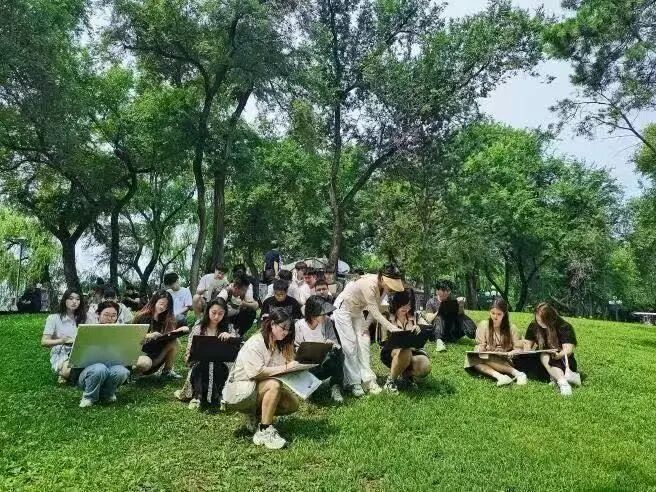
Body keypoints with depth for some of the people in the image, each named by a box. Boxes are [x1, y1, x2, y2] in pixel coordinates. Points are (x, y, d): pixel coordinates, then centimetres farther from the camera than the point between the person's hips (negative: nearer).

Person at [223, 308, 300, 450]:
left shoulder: (279, 345, 7)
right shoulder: (254, 343, -18)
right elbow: (256, 372, -30)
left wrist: (294, 368, -19)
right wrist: (285, 368, -28)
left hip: (259, 389, 8)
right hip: (238, 390, -8)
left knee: (293, 403, -10)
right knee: (274, 385, -33)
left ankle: (255, 415, 5)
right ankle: (264, 432, -24)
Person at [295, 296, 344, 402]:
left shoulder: (327, 321, -1)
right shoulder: (299, 326, -7)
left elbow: (336, 344, -1)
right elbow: (296, 349, 0)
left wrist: (333, 344, -24)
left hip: (326, 362, 2)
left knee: (338, 352, -30)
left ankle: (336, 388, -15)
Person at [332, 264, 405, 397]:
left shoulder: (383, 287, -12)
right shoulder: (369, 284, -36)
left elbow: (376, 309, -3)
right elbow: (375, 313, -34)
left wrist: (367, 325, -12)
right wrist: (394, 329, -36)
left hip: (357, 310, 7)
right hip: (343, 308, -7)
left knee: (364, 342, -2)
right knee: (350, 345, -10)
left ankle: (367, 379, 1)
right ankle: (353, 382, -3)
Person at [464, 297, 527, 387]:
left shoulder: (511, 328, 3)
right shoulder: (483, 325, 3)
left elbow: (518, 348, 0)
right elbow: (480, 345, 1)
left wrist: (511, 353, -23)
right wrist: (481, 351, -23)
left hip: (504, 361, -1)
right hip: (486, 358, 2)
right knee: (473, 359, -32)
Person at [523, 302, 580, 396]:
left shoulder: (564, 327, -13)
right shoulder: (534, 326, 0)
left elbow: (568, 349, -24)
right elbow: (527, 346, 0)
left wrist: (559, 355, -45)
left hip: (563, 361, -4)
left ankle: (562, 381, -57)